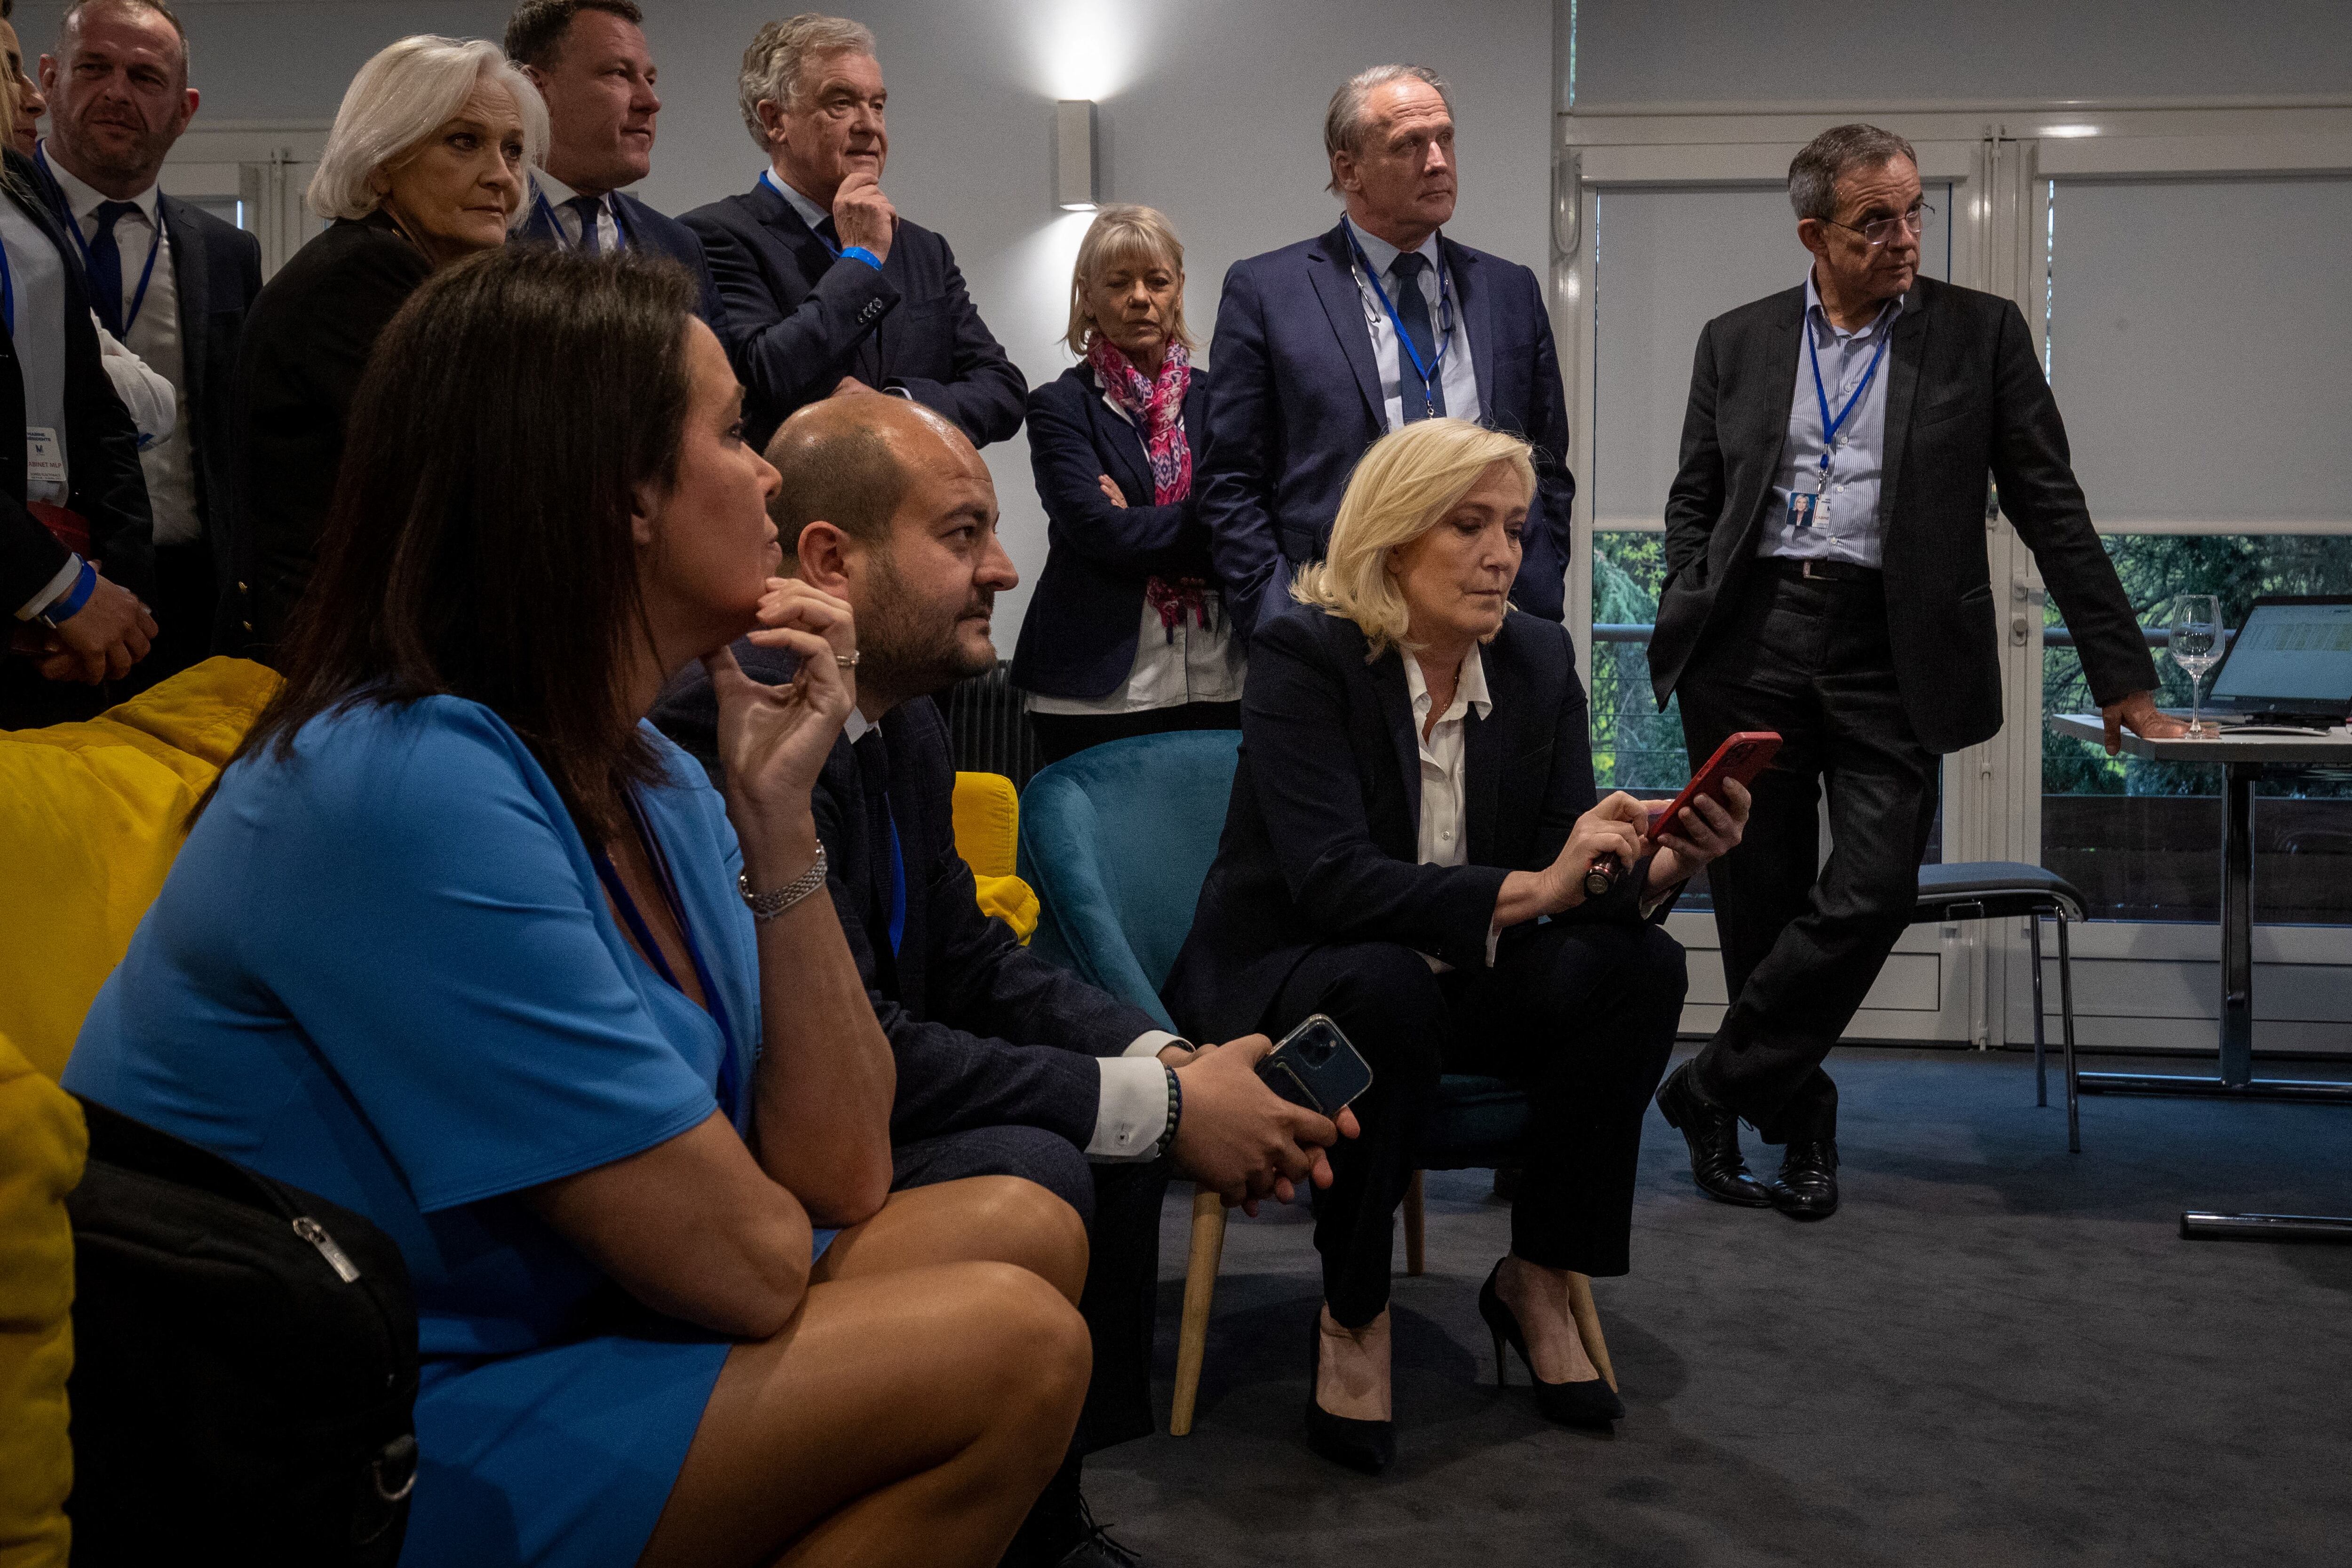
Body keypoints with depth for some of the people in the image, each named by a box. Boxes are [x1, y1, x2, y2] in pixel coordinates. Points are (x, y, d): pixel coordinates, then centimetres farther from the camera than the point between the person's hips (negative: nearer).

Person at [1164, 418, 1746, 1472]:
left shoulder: (1538, 660, 1)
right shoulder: (1303, 656, -16)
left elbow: (1576, 870, -4)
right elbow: (1332, 879, -29)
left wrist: (1660, 866, -27)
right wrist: (1527, 891, -37)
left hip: (1457, 980, 6)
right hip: (1283, 982, -5)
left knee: (1641, 964, -19)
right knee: (1389, 987, -38)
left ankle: (1538, 1281, -7)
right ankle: (1353, 1316, -18)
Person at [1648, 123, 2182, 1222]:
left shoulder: (1981, 334, 6)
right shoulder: (1736, 342, 12)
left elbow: (2053, 513, 5)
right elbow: (1694, 503, 17)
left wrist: (2124, 682, 1)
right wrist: (1687, 626, 1)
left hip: (1888, 649, -1)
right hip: (1748, 645, 2)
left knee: (1871, 891, -14)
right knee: (1759, 903, 5)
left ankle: (1714, 1089, 3)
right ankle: (1798, 1125, 22)